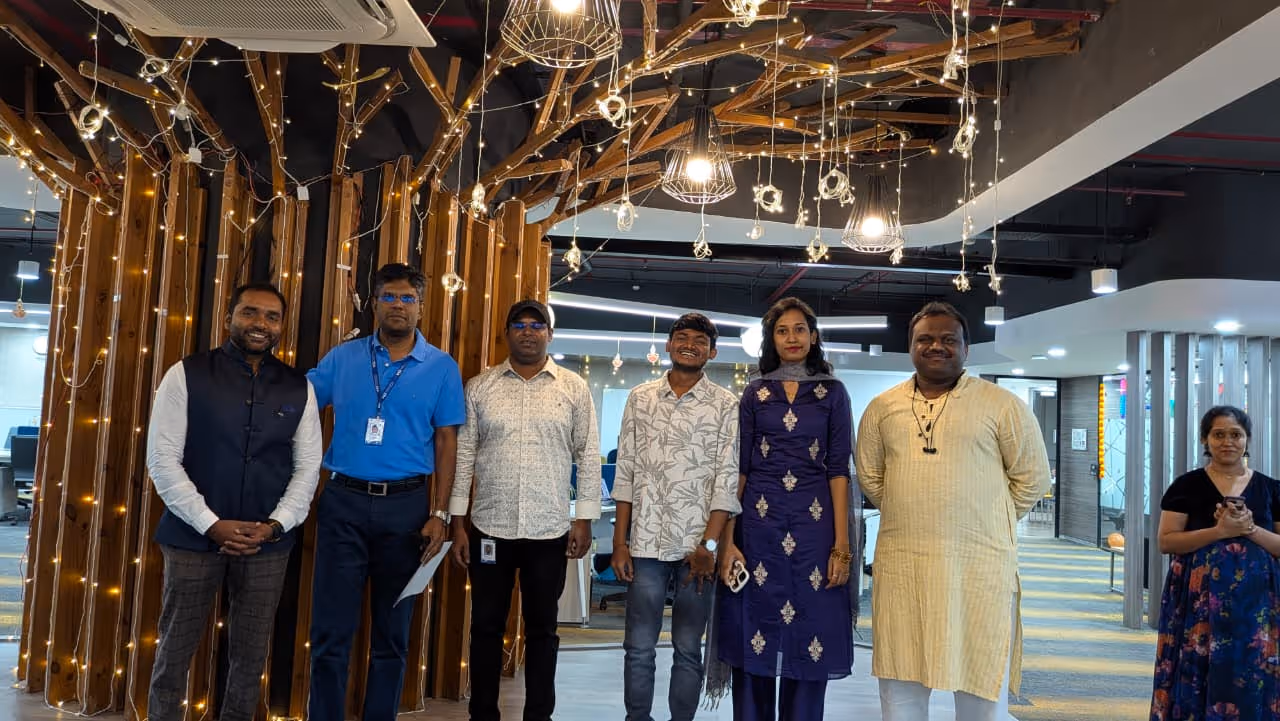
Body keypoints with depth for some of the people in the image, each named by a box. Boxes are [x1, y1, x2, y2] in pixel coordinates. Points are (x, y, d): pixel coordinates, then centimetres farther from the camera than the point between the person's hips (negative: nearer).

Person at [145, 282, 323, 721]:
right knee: (175, 649, 8)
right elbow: (162, 460, -7)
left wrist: (276, 525, -9)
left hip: (268, 544, 2)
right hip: (195, 536, -2)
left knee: (250, 654, 11)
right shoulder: (186, 375, -3)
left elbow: (308, 466, 5)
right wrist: (212, 525, -13)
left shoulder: (299, 388, 5)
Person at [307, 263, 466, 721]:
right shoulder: (343, 358, 5)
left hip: (406, 506, 0)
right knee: (331, 629, 3)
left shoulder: (442, 367, 2)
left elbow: (446, 443, 2)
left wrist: (439, 514, -5)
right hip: (344, 501, 0)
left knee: (392, 631, 11)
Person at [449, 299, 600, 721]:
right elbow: (463, 455, 3)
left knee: (542, 628, 11)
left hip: (550, 531, 0)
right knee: (486, 626, 9)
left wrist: (584, 519, -2)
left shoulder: (574, 389, 2)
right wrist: (458, 522, 0)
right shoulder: (479, 387, 3)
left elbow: (588, 456, 2)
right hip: (490, 527, 1)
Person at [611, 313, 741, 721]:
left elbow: (727, 479, -4)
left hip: (698, 547, -1)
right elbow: (626, 473, 7)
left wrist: (709, 545, -11)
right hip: (646, 544, 2)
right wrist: (619, 543, 2)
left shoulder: (726, 406, 1)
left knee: (688, 650, 7)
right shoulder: (640, 398, 8)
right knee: (638, 648, 6)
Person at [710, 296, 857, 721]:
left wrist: (842, 545, -7)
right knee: (754, 635, 5)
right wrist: (728, 540, -3)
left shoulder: (832, 393, 6)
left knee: (809, 638, 4)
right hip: (759, 525, 1)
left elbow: (838, 470, 1)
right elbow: (738, 468, 5)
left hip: (814, 526, -1)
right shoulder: (755, 393, 8)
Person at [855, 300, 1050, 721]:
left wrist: (990, 523, 5)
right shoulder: (883, 407, 10)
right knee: (900, 687, 11)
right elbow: (869, 476, 18)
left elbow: (1032, 476, 4)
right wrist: (911, 517, 12)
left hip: (980, 565, -3)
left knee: (982, 686, 6)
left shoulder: (1002, 404, 0)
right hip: (901, 565, 3)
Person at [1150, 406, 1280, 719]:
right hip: (1199, 602, -2)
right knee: (1195, 675, -3)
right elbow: (1166, 541, -5)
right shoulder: (1187, 485, 1)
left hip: (1255, 602, 2)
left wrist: (1251, 529, -10)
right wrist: (1219, 531, -15)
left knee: (1250, 679, 2)